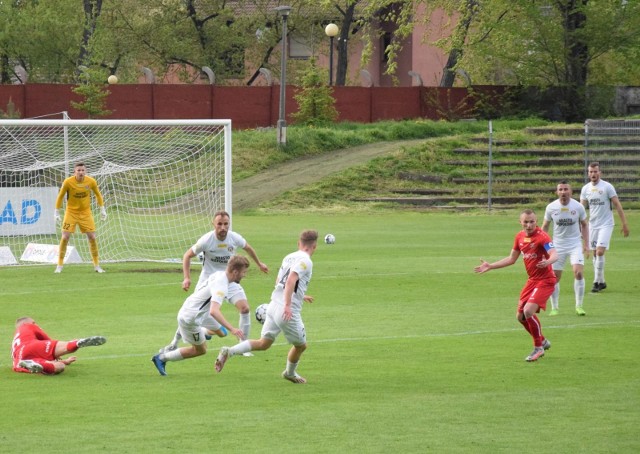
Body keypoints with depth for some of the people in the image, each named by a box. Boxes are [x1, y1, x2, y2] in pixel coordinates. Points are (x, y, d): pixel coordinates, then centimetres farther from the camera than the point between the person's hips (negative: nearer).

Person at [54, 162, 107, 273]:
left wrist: (102, 209, 8)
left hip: (85, 213, 2)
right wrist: (56, 213, -2)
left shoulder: (91, 182, -10)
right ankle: (59, 266, 1)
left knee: (92, 237, -3)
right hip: (71, 212, -2)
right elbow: (60, 197, -3)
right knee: (65, 237, -10)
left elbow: (98, 194, 8)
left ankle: (97, 266, 10)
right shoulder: (68, 182, -16)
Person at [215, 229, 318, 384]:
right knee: (300, 346, 15)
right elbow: (291, 280, -25)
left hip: (274, 306, 8)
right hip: (288, 312, -8)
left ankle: (229, 351, -3)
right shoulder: (305, 261, -11)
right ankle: (290, 373, 36)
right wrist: (288, 305, -32)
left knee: (264, 343, 12)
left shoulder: (289, 257, 16)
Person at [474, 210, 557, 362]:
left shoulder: (542, 236, -18)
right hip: (532, 280, 8)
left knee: (528, 311, -22)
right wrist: (490, 266, 18)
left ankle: (538, 348, -5)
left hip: (545, 280, -8)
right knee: (520, 316, 10)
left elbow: (554, 255, -32)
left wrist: (547, 261, -55)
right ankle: (542, 341, 32)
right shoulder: (520, 237, 5)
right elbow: (511, 259, 19)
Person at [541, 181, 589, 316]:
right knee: (554, 277, 0)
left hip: (575, 245, -1)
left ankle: (579, 306, -6)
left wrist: (586, 244, 2)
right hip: (557, 246, 1)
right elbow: (545, 226, 7)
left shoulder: (578, 207, -7)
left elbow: (584, 225, 7)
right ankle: (555, 307, 16)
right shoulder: (551, 207, -6)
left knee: (578, 273, -17)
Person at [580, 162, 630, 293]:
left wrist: (624, 224, -10)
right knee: (595, 254, 7)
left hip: (606, 224, -5)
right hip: (592, 224, 5)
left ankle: (597, 282, -11)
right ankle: (601, 282, 18)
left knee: (600, 252, -16)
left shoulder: (607, 187, -9)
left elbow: (618, 205, -7)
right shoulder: (585, 188, 5)